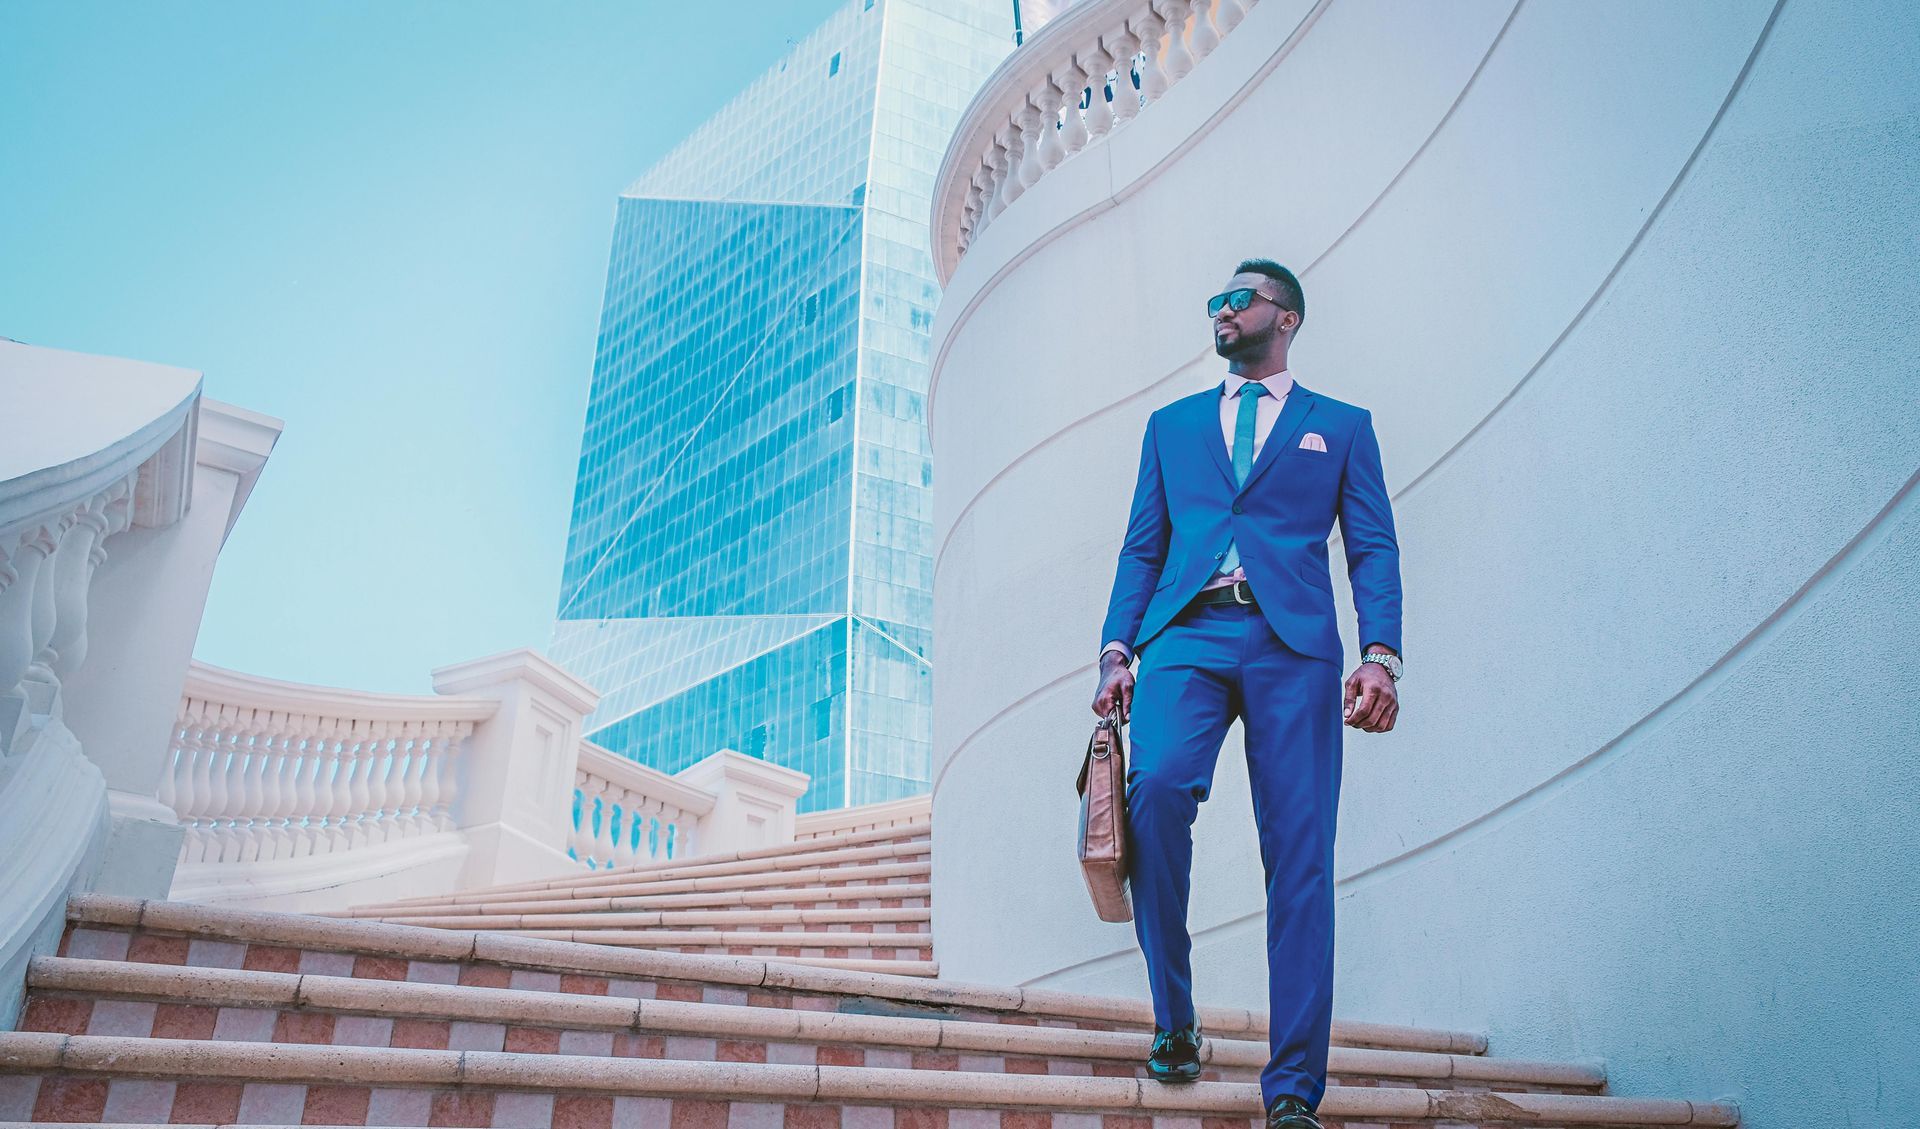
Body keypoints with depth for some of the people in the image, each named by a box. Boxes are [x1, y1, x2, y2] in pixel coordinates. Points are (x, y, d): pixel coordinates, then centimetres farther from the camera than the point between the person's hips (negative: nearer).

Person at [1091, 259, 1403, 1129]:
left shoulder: (1341, 427, 19)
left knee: (1299, 857, -8)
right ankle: (1174, 1022, -6)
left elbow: (1373, 549, 10)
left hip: (1292, 643, -1)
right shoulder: (1172, 424, 25)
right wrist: (1118, 649, 3)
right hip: (1185, 636, 1)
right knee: (1156, 786, -25)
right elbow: (1142, 546, 18)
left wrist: (1381, 655, -7)